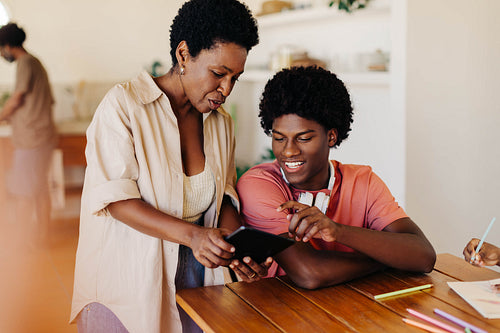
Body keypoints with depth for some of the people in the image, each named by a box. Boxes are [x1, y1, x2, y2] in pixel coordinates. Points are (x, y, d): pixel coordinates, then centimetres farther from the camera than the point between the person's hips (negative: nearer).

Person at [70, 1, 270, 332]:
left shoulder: (221, 122, 4)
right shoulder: (124, 103, -13)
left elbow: (224, 195, 8)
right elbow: (115, 198, -19)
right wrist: (192, 234, -30)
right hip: (129, 282, -4)